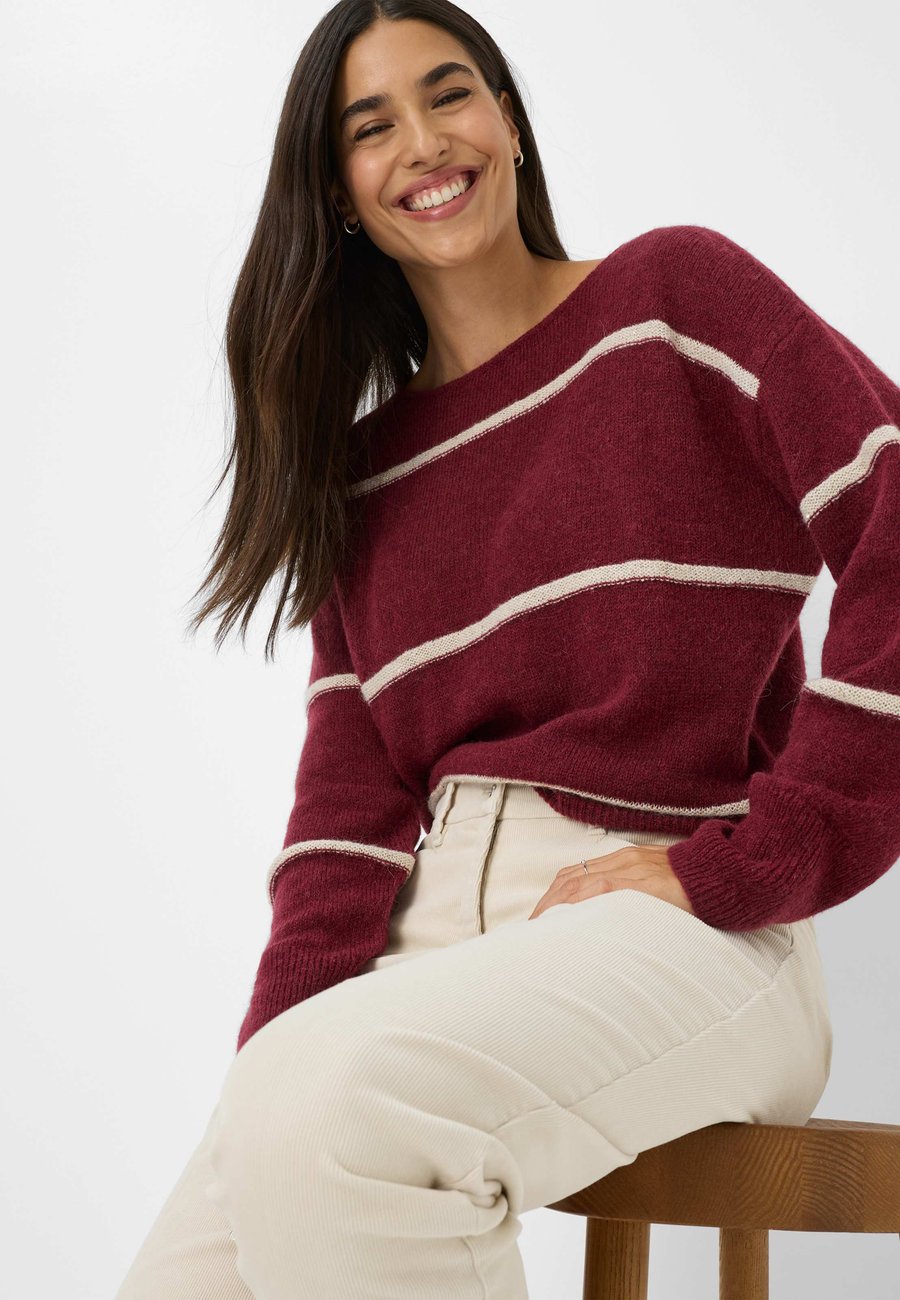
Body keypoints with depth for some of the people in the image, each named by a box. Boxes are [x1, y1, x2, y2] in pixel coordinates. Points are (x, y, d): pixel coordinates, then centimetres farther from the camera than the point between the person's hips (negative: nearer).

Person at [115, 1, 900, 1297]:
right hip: (435, 935, 4)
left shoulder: (675, 295, 4)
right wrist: (279, 1054, -8)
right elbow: (350, 793, 9)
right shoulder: (359, 465, 17)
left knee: (334, 1099, -31)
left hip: (685, 935, -4)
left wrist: (738, 865, -13)